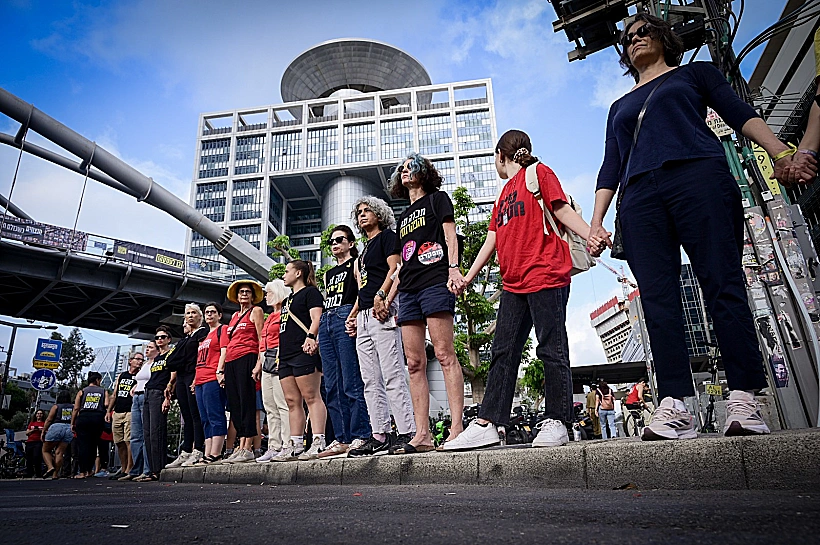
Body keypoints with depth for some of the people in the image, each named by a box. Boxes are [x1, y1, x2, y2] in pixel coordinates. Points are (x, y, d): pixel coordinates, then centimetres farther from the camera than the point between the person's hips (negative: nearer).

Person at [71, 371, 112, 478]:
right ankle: (89, 470, 17)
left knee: (82, 444, 1)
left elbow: (76, 408, 6)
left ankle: (82, 471, -4)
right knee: (93, 444, 11)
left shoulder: (82, 391, 12)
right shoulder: (104, 391, 11)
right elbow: (106, 404, -5)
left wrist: (72, 423, 10)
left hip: (83, 418, 0)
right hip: (98, 418, 0)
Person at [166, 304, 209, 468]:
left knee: (195, 415, -10)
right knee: (186, 417, 7)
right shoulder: (185, 338, 24)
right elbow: (175, 360, 23)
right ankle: (185, 453, 9)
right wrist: (172, 382, 15)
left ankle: (197, 452, -9)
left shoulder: (203, 333, 0)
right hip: (181, 377, 8)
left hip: (193, 376, -8)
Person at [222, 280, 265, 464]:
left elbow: (261, 339, -4)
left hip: (246, 359, -7)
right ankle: (240, 448, 7)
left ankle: (248, 449, -9)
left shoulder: (256, 311, 5)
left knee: (246, 403, -10)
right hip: (231, 362, 7)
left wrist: (259, 363, -15)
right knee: (235, 405, 4)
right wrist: (222, 370, 17)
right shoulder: (235, 315, 25)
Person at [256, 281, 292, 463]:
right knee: (270, 406, 8)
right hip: (267, 362, 10)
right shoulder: (271, 316, 25)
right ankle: (274, 447, 12)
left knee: (282, 404, -11)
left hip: (278, 360, -10)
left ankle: (287, 446, -8)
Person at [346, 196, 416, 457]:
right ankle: (380, 435, 10)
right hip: (364, 318, 9)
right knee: (371, 382, 6)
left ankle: (406, 432, -10)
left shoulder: (387, 236, 5)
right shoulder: (364, 250, 28)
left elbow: (396, 268, -10)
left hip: (382, 312, -9)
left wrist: (381, 295, -22)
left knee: (393, 376, -12)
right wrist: (353, 315, 18)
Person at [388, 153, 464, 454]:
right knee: (414, 363, 0)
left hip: (434, 283, -7)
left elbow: (450, 235, 1)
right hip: (408, 291, 7)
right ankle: (422, 435, 1)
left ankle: (456, 429, -13)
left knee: (444, 355, -13)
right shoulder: (403, 217, 30)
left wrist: (453, 267, -16)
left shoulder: (437, 198, 14)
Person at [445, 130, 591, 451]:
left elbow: (562, 210, -3)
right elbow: (491, 241, 23)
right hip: (513, 284, 8)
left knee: (551, 349, -3)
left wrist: (591, 235, -20)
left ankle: (556, 422, 7)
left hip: (546, 276, -8)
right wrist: (467, 278, 17)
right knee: (503, 353, 4)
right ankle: (486, 425, 6)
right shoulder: (503, 196, 26)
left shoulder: (538, 173, 7)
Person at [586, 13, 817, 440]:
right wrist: (595, 223, 9)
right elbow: (611, 169, 23)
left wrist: (780, 152, -8)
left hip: (698, 177, -2)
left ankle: (744, 402, -13)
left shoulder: (694, 73, 26)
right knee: (657, 301, -11)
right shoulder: (620, 107, 32)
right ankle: (674, 408, -15)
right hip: (640, 197, 3)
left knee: (723, 285, -13)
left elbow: (740, 114, 11)